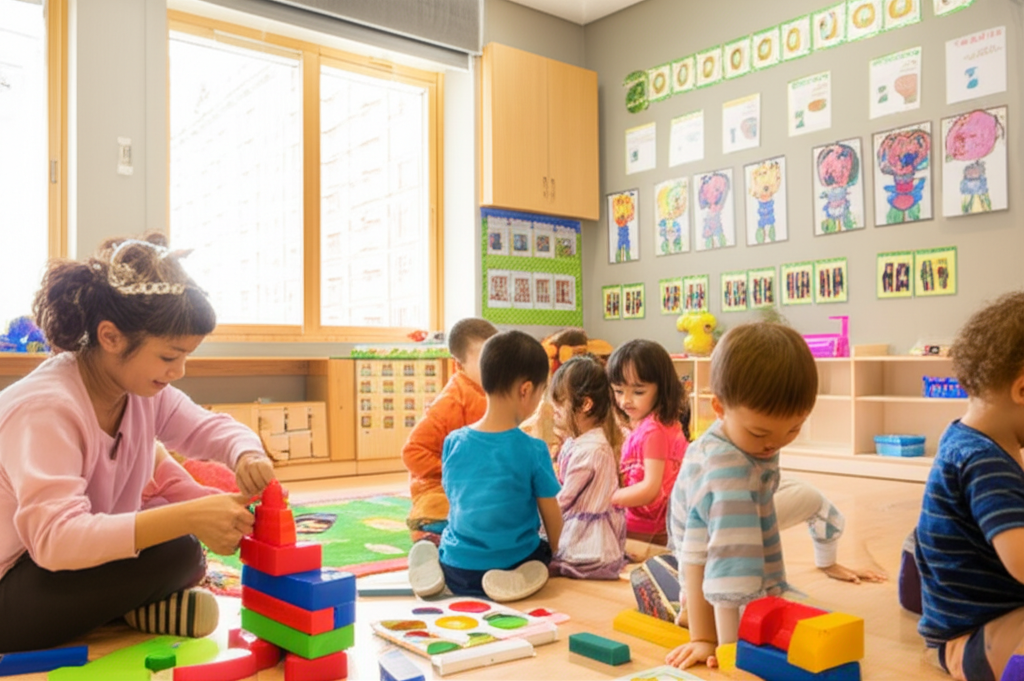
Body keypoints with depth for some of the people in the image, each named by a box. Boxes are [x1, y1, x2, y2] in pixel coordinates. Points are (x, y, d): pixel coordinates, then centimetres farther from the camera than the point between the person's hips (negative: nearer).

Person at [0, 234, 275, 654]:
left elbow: (210, 427, 3)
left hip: (83, 555, 8)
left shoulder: (144, 389, -6)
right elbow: (55, 539, -40)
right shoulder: (46, 410, -30)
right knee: (174, 553, -29)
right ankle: (136, 612, 0)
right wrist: (188, 517, -48)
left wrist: (246, 454, -23)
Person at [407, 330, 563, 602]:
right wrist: (555, 553, 17)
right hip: (514, 566, -3)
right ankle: (515, 576, -10)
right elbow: (551, 515, -4)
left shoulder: (453, 442, -3)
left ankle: (433, 564, -3)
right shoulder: (533, 450, -13)